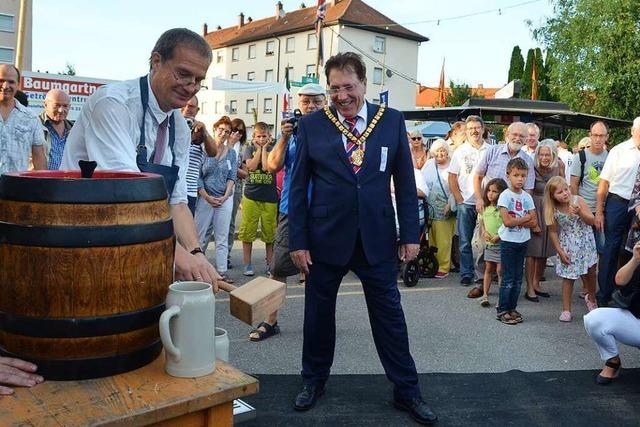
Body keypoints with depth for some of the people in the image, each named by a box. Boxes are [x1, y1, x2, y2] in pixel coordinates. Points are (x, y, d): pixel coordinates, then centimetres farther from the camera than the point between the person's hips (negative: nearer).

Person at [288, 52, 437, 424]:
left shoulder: (392, 121, 0)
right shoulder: (312, 125, -2)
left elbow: (405, 181, 3)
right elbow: (298, 186, -1)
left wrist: (411, 234, 0)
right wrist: (298, 240, -4)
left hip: (377, 236, 0)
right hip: (326, 237, 0)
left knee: (389, 315, 9)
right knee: (319, 313, 13)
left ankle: (407, 390, 24)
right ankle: (314, 380, 35)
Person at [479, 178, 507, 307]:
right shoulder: (485, 208, 6)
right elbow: (481, 222, 17)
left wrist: (499, 236, -20)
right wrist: (484, 232, -1)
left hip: (501, 243, -5)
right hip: (489, 243, 5)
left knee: (500, 270, 0)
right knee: (488, 268, 11)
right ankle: (485, 295, 15)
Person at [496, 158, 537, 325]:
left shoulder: (527, 197, 6)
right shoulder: (505, 195, -9)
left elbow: (534, 222, 0)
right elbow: (507, 221, -19)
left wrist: (517, 221, -13)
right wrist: (526, 218, -9)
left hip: (522, 241, 5)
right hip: (508, 242, -5)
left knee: (518, 279, 10)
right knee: (508, 279, -3)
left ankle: (512, 308, 20)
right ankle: (502, 311, 6)